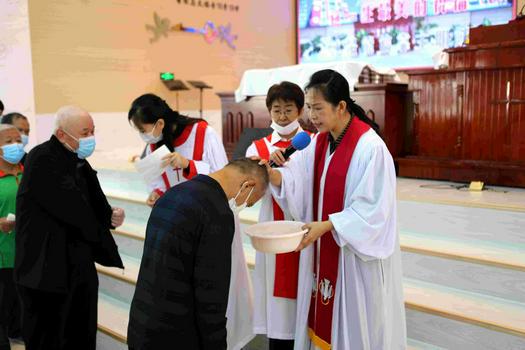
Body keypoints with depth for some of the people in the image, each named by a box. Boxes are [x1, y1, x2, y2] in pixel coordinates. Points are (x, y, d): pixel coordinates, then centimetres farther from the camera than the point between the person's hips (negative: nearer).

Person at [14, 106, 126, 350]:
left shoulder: (78, 161, 11)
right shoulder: (41, 159, -16)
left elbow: (94, 204, 9)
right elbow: (70, 207, -23)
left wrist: (109, 215, -13)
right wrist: (109, 218, -9)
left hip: (81, 265, 8)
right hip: (46, 269, -8)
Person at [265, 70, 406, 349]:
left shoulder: (370, 147, -19)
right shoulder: (319, 142, 4)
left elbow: (372, 208, -20)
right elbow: (298, 181, -4)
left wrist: (327, 225, -27)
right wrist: (275, 176, -24)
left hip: (356, 252, -6)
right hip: (323, 249, 7)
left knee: (353, 321, 9)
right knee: (324, 316, 17)